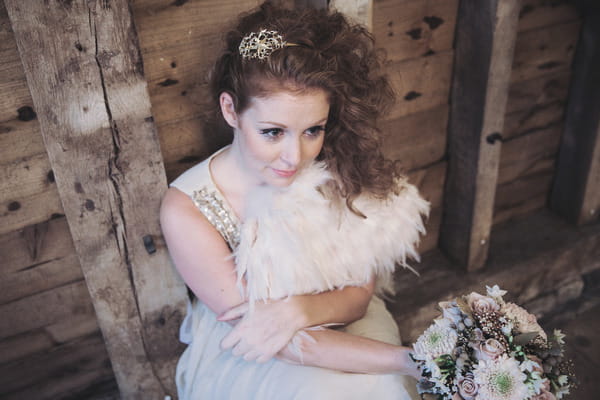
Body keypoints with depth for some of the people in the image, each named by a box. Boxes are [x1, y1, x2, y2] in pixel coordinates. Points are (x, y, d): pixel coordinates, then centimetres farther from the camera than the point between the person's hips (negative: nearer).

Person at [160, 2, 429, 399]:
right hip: (245, 356, -2)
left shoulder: (336, 169, -17)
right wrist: (408, 360, -29)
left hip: (340, 326, 2)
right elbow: (262, 335, -21)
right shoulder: (186, 211, -24)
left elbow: (360, 293, -8)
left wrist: (300, 310, -31)